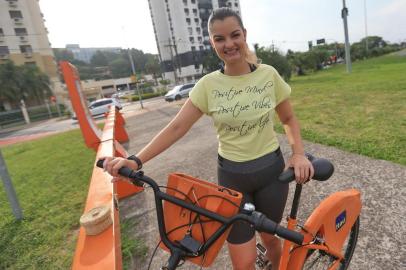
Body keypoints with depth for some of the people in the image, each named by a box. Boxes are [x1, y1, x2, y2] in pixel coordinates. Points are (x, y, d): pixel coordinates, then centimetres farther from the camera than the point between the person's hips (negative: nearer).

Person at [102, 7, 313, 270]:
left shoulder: (268, 74, -7)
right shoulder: (208, 84, -9)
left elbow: (289, 119, 3)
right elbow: (177, 127, -12)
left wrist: (299, 153, -13)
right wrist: (136, 159, -21)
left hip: (271, 170, 1)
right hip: (231, 176, 0)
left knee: (270, 237, 23)